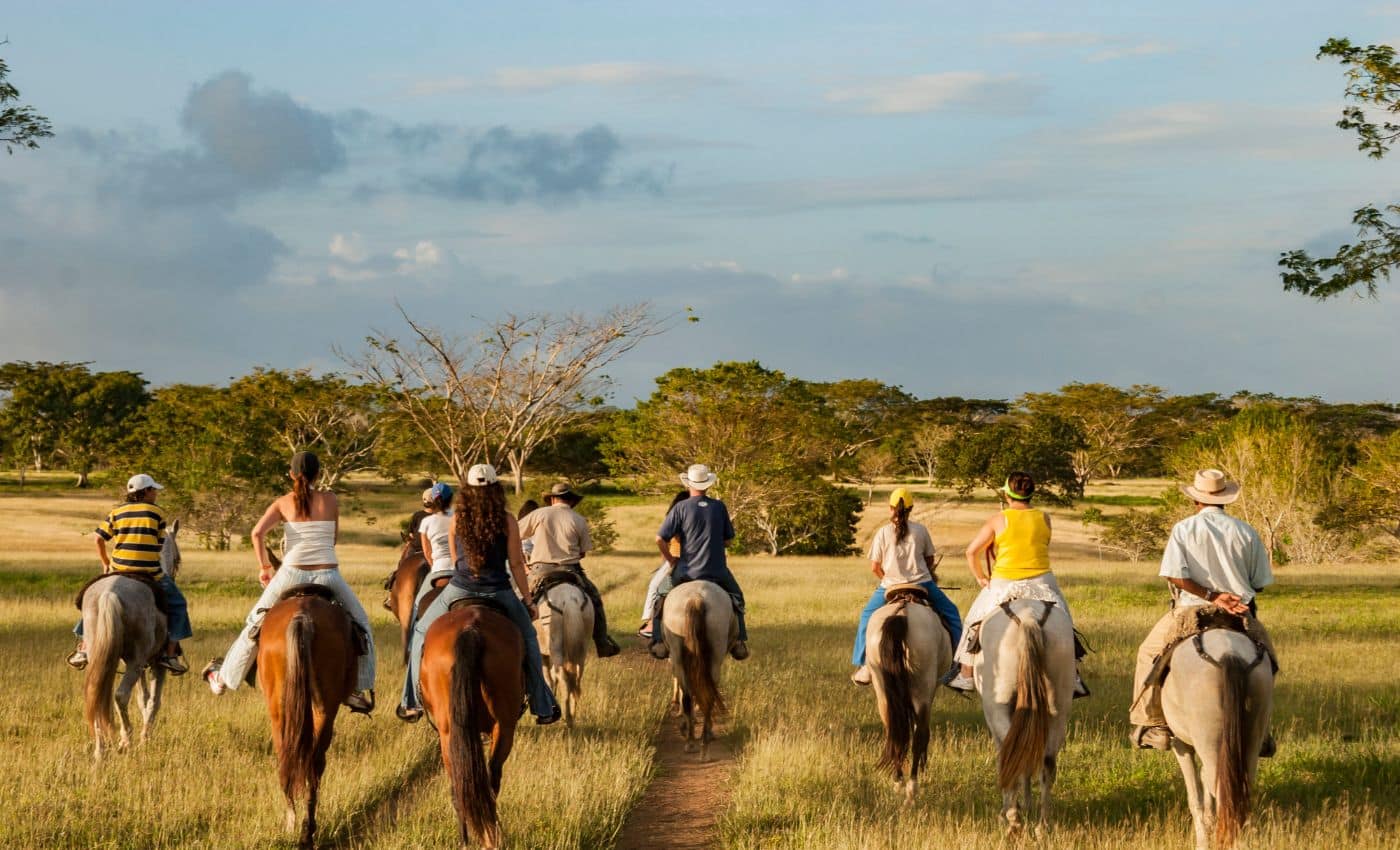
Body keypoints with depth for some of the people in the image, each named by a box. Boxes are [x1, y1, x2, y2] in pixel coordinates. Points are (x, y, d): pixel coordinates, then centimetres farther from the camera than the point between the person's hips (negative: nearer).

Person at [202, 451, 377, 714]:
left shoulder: (283, 503, 4)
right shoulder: (330, 500, 4)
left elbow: (257, 532, -8)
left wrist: (264, 567, 3)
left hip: (292, 574, 1)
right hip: (328, 575, -1)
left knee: (256, 622, 21)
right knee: (360, 624, 20)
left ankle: (224, 677, 31)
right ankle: (360, 689, 16)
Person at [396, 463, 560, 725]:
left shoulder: (457, 518, -1)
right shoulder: (508, 521, -6)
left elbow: (454, 559, 11)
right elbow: (516, 564, -4)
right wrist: (528, 600, 6)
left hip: (459, 589, 0)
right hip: (498, 592, 0)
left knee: (421, 632, 23)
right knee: (528, 638, 23)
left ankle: (413, 702, 18)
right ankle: (543, 708, 22)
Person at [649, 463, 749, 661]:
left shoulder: (681, 507, -8)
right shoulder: (719, 507, 0)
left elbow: (660, 539, -11)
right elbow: (728, 539, 9)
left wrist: (670, 559, 4)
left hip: (687, 570, -2)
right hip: (718, 571, 2)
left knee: (661, 594, 22)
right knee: (736, 597, 27)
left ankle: (659, 641, 13)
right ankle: (739, 640, 16)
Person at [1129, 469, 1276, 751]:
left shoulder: (1183, 529, -4)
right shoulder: (1246, 531, 2)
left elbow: (1175, 575, -16)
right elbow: (1260, 583, 4)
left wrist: (1211, 596, -14)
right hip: (1241, 614, 2)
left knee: (1149, 654, 17)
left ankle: (1154, 725, 11)